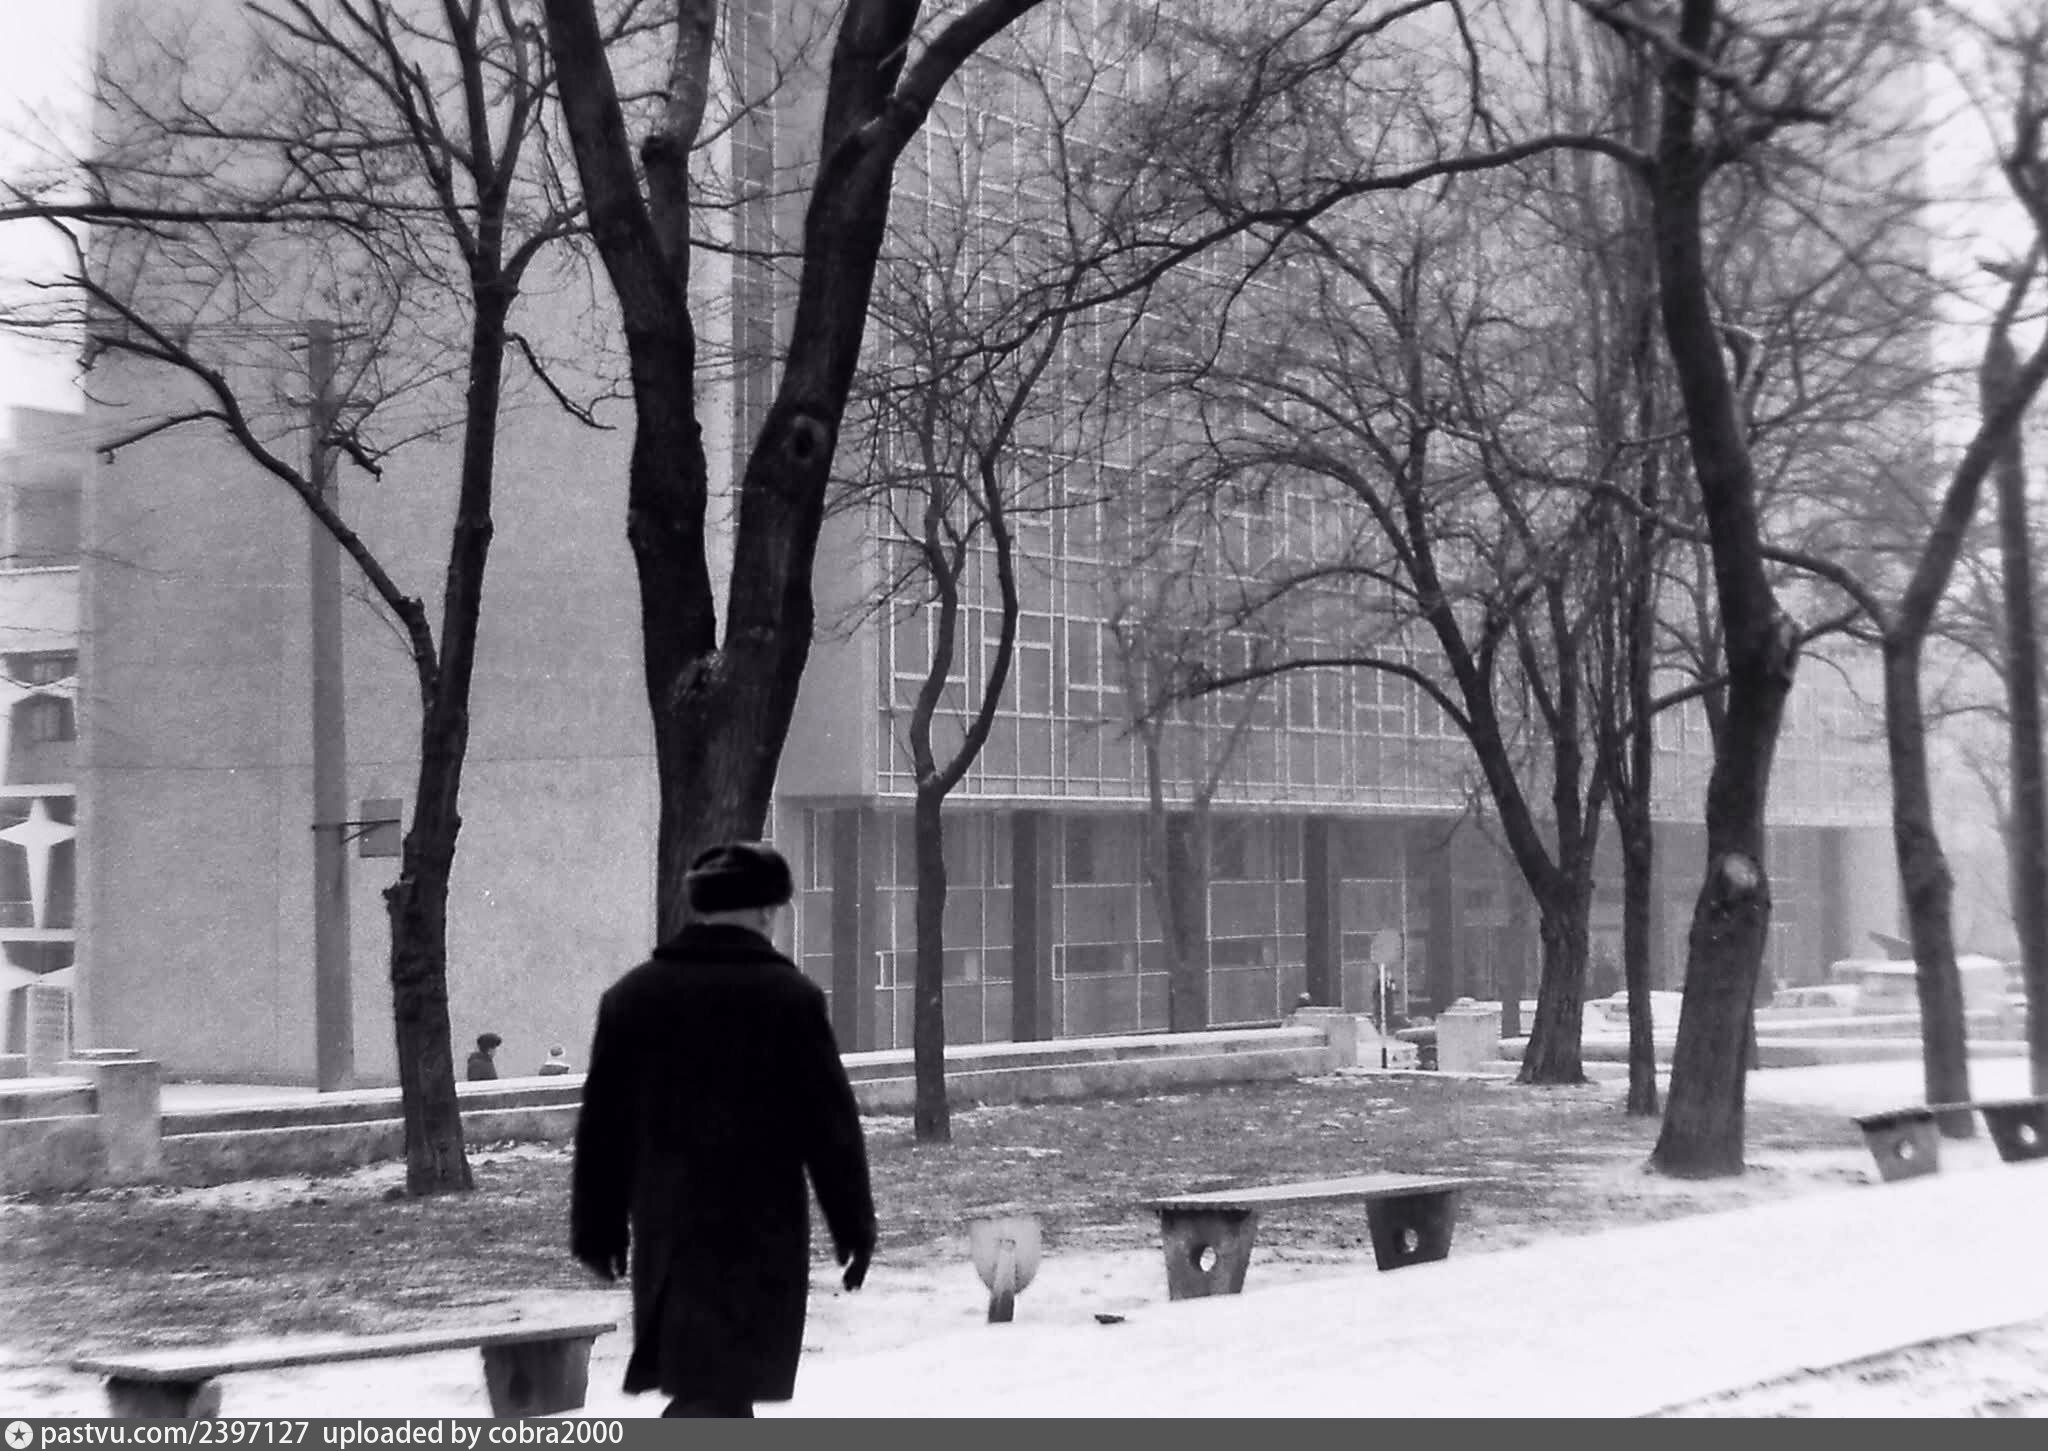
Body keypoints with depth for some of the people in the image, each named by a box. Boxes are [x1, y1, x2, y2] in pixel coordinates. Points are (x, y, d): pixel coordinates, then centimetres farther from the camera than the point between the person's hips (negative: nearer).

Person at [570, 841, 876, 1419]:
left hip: (664, 1231, 5)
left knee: (714, 1387, 18)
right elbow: (830, 1123, -5)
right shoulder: (791, 997, -7)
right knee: (717, 1388, -4)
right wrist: (855, 1227, 4)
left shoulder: (630, 995, 5)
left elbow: (600, 1125, 7)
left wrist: (597, 1229, 15)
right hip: (759, 1234, -5)